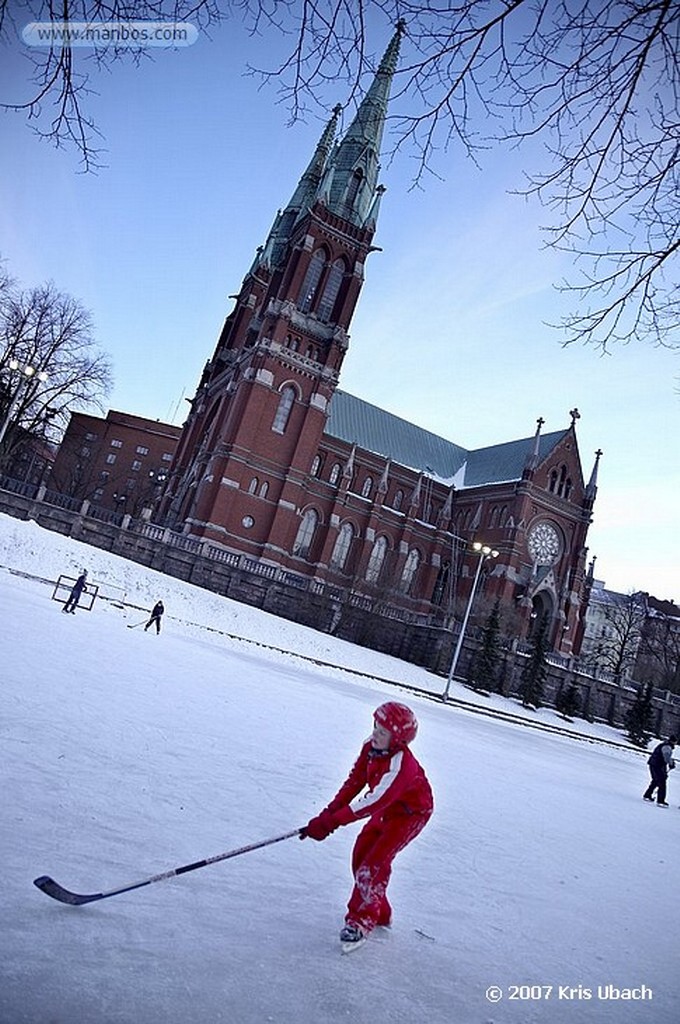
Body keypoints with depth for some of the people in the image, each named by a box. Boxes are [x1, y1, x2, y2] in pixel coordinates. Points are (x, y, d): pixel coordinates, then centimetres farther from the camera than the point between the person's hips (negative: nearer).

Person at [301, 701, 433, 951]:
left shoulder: (401, 764, -39)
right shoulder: (371, 747, -17)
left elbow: (374, 802, -42)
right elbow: (355, 781, -8)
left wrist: (332, 821, -43)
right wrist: (330, 811, -16)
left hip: (411, 813, -7)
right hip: (387, 809, 7)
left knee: (375, 862, -14)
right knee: (360, 857, 9)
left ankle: (361, 921, 1)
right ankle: (380, 913, 27)